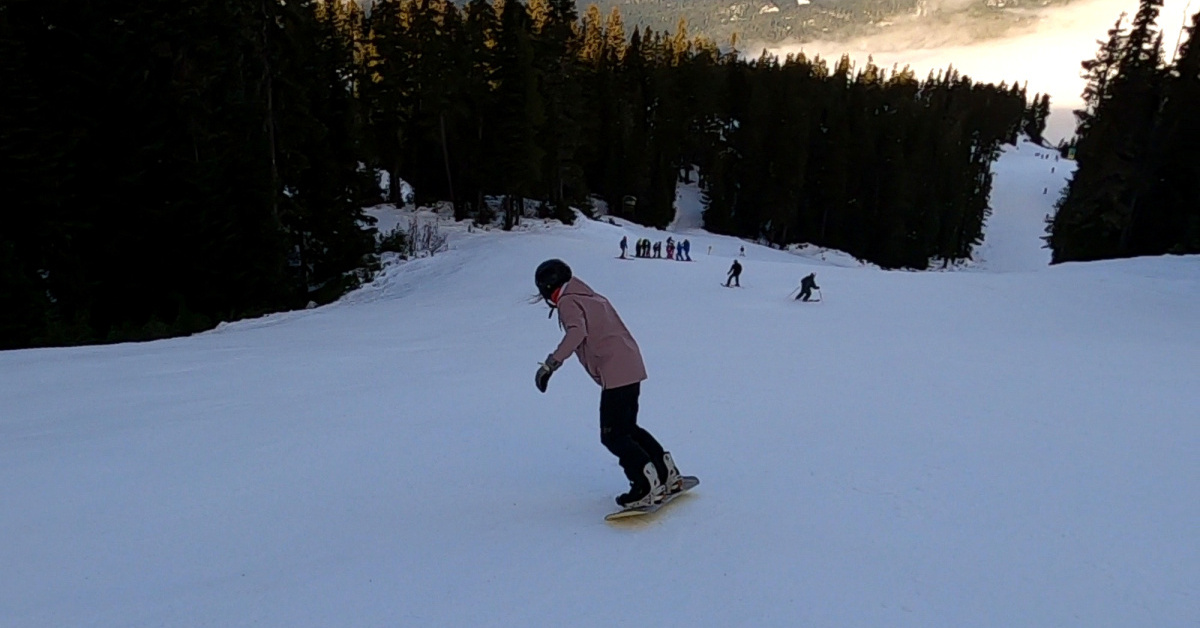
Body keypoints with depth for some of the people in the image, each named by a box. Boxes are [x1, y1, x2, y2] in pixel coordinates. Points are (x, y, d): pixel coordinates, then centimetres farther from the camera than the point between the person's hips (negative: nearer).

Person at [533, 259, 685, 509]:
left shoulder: (568, 301, -5)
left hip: (615, 374, -9)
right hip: (632, 367, 9)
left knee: (613, 436, -1)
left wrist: (551, 363, -28)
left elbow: (577, 332, -24)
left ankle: (648, 485, -4)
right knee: (627, 428, 21)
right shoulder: (591, 297, 23)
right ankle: (668, 474, 22)